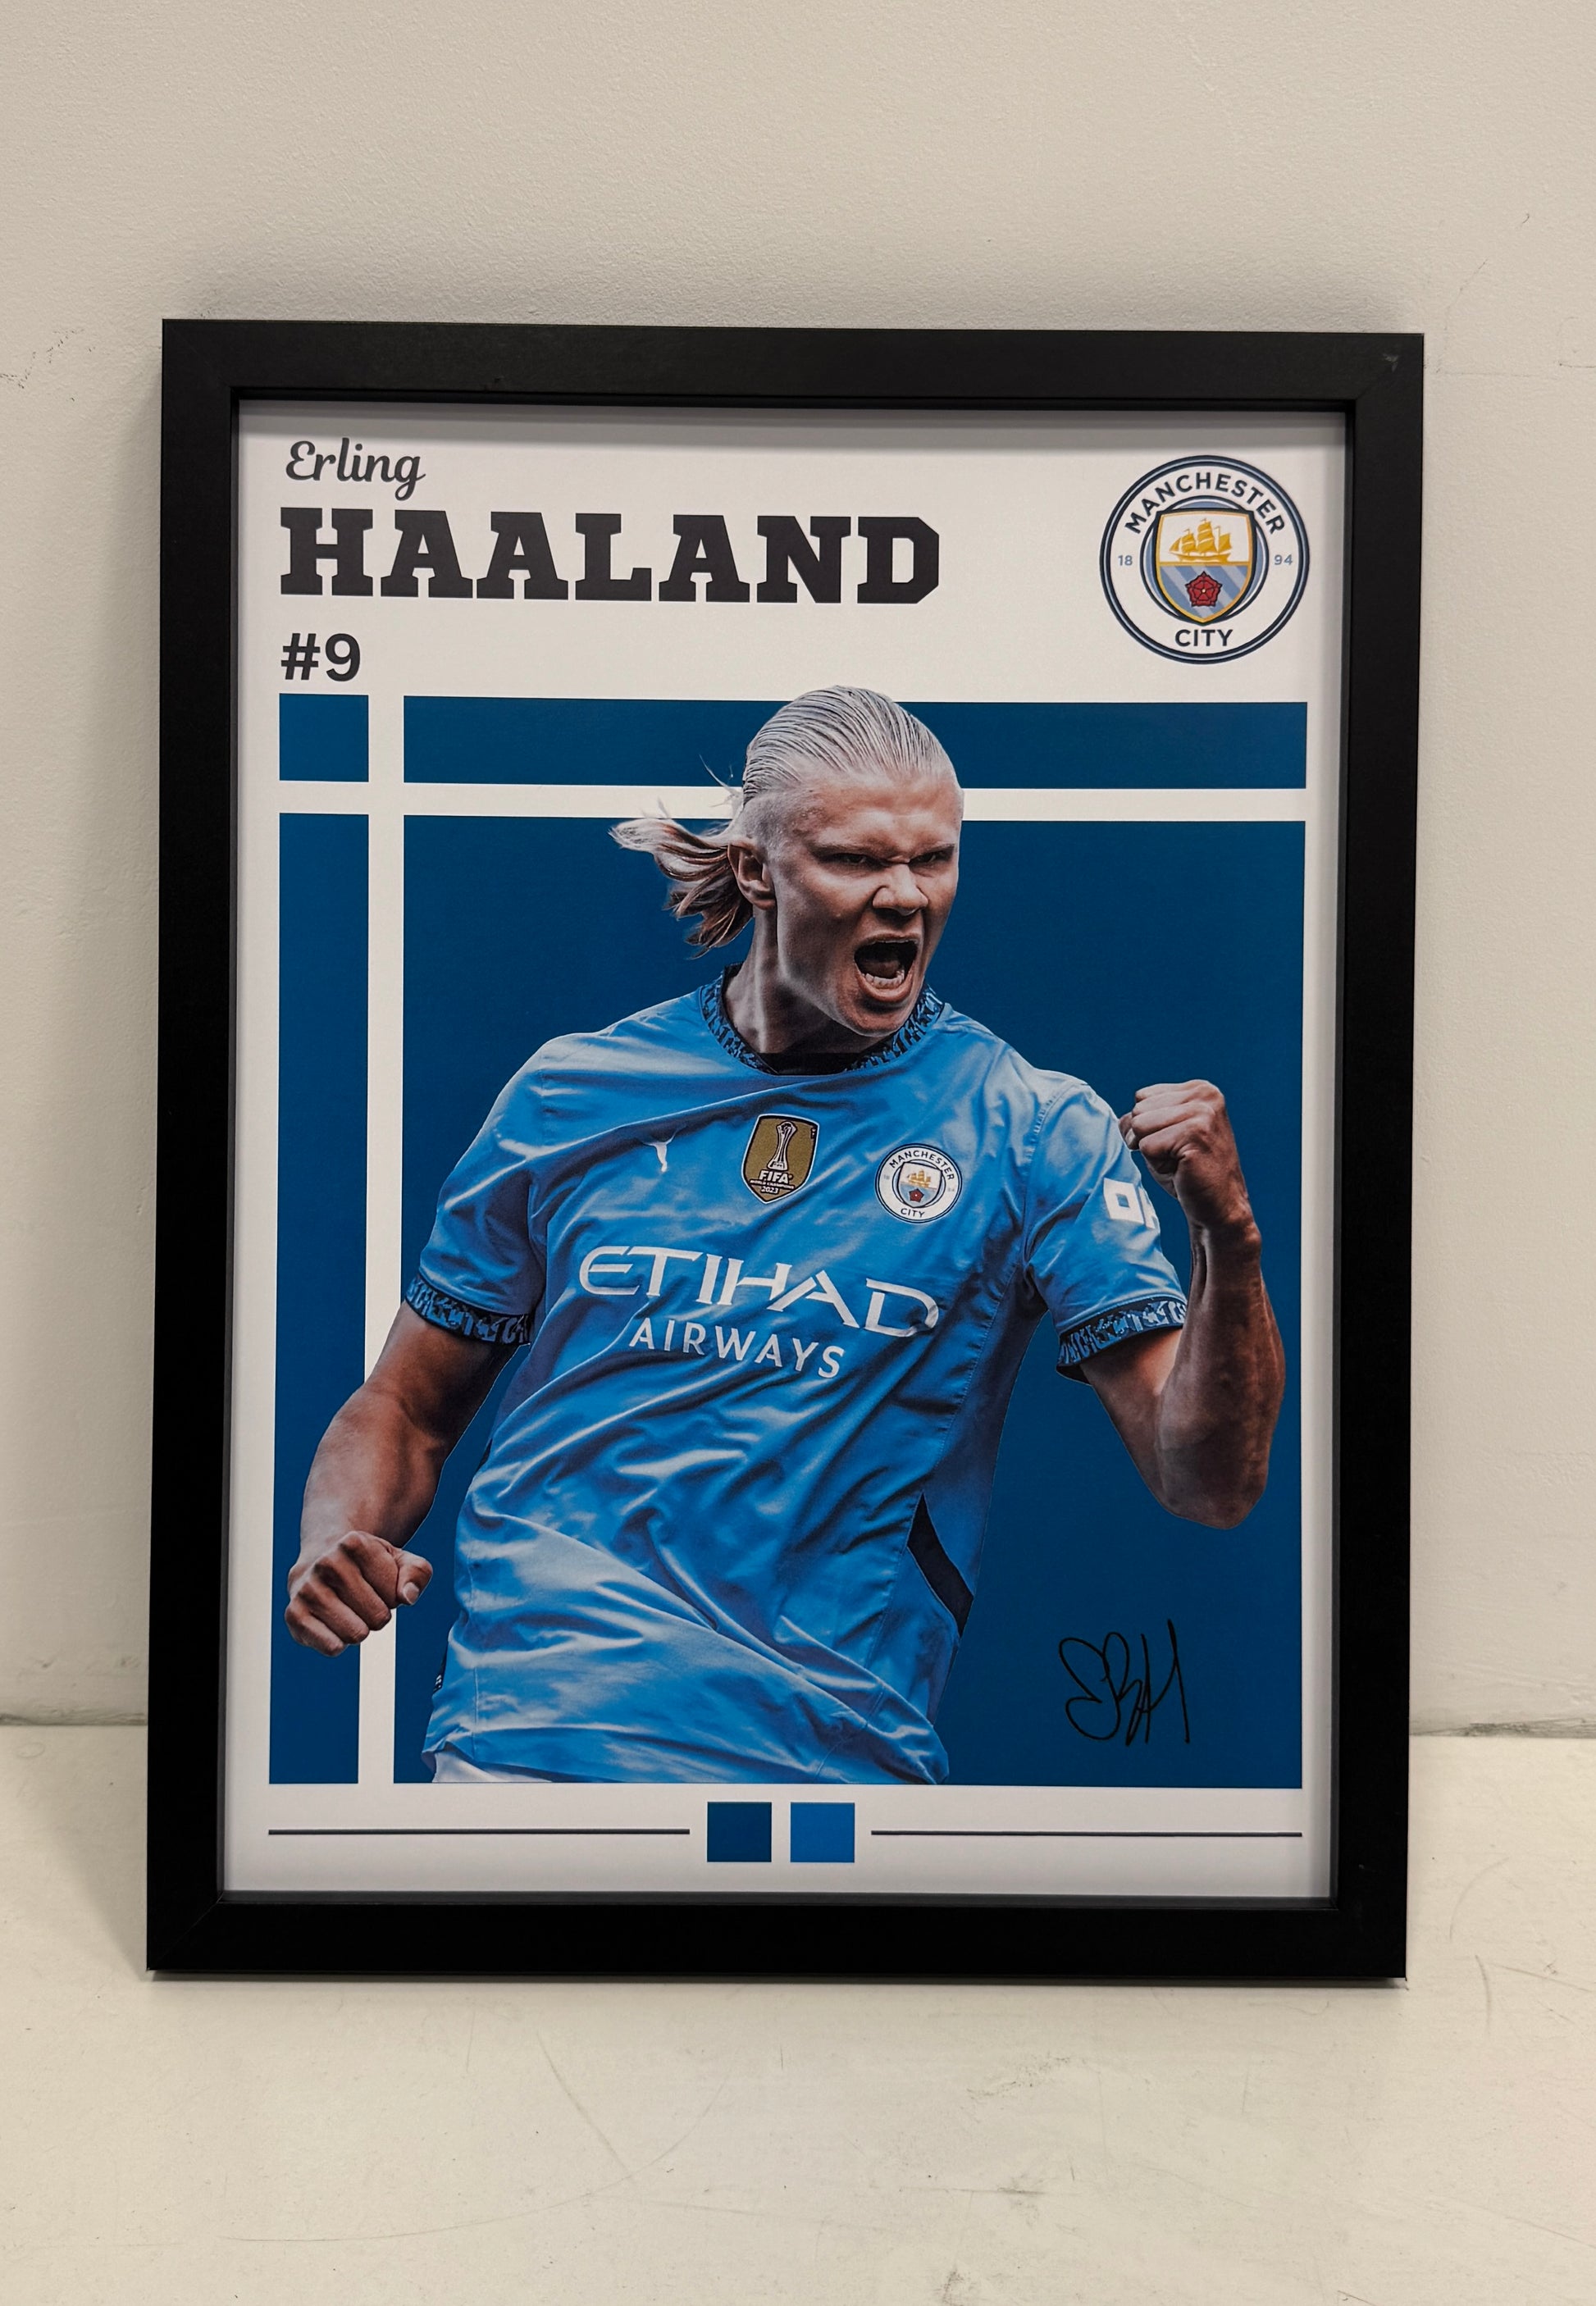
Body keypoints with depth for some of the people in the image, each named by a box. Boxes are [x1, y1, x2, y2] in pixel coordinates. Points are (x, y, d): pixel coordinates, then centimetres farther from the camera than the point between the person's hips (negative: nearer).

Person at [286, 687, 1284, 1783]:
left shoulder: (1034, 1129, 0)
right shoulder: (574, 1093, 6)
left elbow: (1207, 1484, -6)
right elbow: (409, 1410, 14)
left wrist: (1230, 1238, -21)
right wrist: (335, 1545, -6)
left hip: (841, 1753, 2)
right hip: (519, 1736, -2)